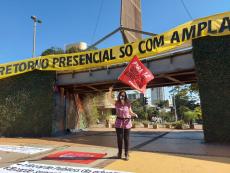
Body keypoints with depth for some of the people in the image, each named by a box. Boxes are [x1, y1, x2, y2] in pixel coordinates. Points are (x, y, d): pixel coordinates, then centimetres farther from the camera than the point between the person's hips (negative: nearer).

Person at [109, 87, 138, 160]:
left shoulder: (128, 104, -5)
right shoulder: (116, 103, -3)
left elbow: (130, 112, 2)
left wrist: (134, 114, -17)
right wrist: (110, 91, -7)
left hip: (127, 122, -1)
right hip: (119, 122, 1)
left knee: (126, 138, 5)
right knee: (119, 138, 8)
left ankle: (126, 154, 17)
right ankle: (119, 153, 27)